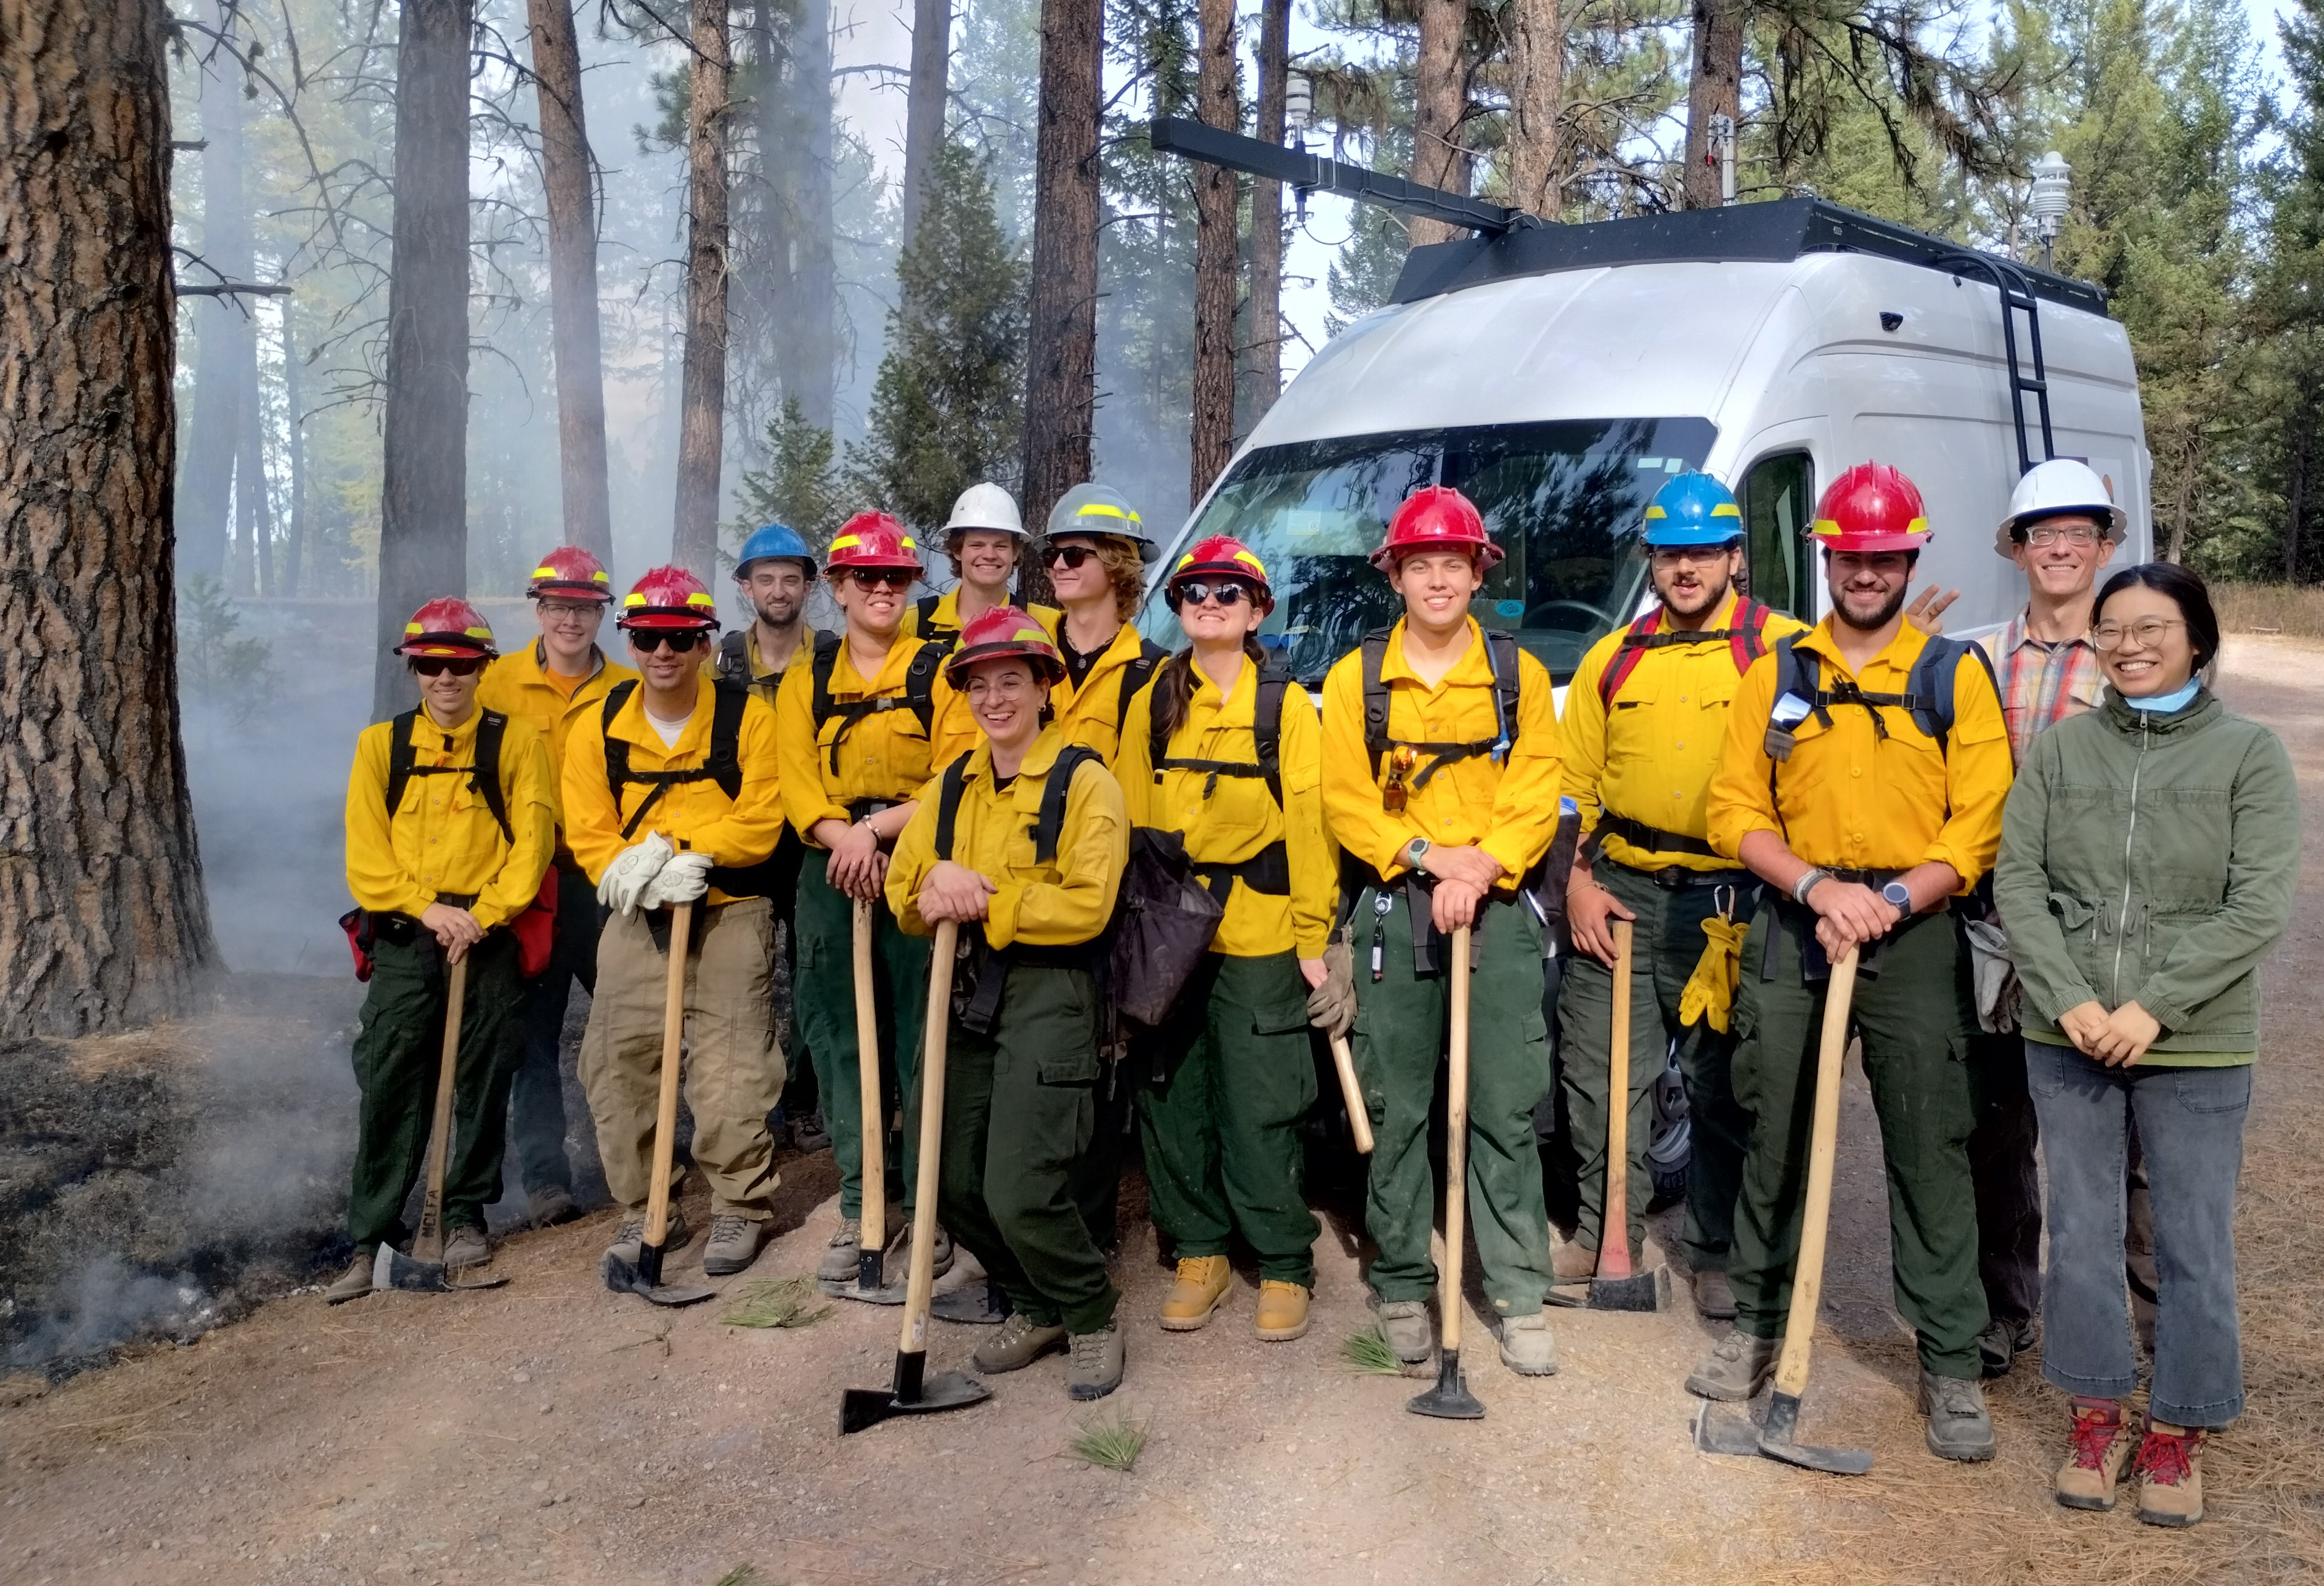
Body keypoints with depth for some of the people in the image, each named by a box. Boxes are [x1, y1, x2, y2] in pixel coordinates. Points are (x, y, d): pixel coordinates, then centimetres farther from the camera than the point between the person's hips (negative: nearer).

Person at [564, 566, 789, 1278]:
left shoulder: (748, 718, -5)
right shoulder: (599, 727, 3)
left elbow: (760, 824, -11)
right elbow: (589, 835, -2)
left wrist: (669, 848, -21)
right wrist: (645, 874, -21)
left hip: (730, 913, -3)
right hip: (636, 920, 3)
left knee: (731, 1068, -4)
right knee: (619, 1062, 3)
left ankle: (741, 1206, 12)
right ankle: (645, 1210, 18)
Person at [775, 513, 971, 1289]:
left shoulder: (939, 671, 3)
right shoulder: (806, 680, 12)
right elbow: (799, 786, 3)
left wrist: (877, 828, -17)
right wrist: (844, 840, -16)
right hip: (831, 872, 3)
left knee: (924, 1041, -2)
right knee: (840, 1040, 6)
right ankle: (860, 1209, 16)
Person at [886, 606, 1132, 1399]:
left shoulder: (1084, 782, -5)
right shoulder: (951, 786, 15)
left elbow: (1086, 905, -15)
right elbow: (904, 890, 9)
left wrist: (983, 901, -15)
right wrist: (938, 885, -13)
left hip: (1046, 994, -7)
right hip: (964, 994, 7)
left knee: (1021, 1191, -13)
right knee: (955, 1182, 9)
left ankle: (1092, 1318, 13)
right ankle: (1036, 1308, 32)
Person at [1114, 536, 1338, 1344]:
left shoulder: (1286, 705, 0)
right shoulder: (1154, 702, 9)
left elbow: (1309, 824, -3)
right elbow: (1129, 814, 10)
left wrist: (1315, 938, -7)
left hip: (1258, 934, -3)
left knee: (1259, 1107, -1)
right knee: (1171, 1096, 8)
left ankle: (1284, 1265, 15)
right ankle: (1199, 1253, 24)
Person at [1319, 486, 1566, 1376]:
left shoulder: (1518, 674, 8)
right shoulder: (1355, 678, 7)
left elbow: (1536, 797, 1)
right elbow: (1344, 802, 0)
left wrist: (1481, 869, -14)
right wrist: (1427, 857, -13)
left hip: (1498, 905, 0)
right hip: (1392, 905, 0)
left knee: (1507, 1107, 0)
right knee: (1395, 1108, 5)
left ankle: (1520, 1293, 10)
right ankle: (1402, 1285, 17)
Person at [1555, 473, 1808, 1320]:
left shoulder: (1781, 648, 0)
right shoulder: (1614, 659, 12)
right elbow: (1573, 783, 13)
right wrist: (1578, 881, 3)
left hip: (1732, 895, -3)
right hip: (1619, 891, 3)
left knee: (1724, 1085, 6)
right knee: (1599, 1069, 8)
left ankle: (1717, 1253, 21)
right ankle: (1606, 1230, 24)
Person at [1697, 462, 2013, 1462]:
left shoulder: (1954, 674, 4)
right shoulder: (1774, 675, 8)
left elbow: (1980, 825, -2)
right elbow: (1734, 812, 2)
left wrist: (1895, 898, -16)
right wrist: (1818, 886, -12)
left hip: (1914, 934, -2)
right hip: (1791, 929, 2)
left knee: (1931, 1150, 1)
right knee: (1774, 1139, 10)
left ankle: (1951, 1364, 12)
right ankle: (1758, 1326, 25)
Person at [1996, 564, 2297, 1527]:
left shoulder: (2249, 753, -2)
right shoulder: (2060, 749, 4)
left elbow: (2260, 906, -9)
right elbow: (2017, 882, 0)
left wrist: (2154, 1008, -16)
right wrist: (2070, 1000, -12)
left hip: (2197, 1049, -2)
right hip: (2066, 1040, 2)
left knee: (2195, 1246, 7)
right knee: (2081, 1233, 11)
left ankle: (2177, 1430, 24)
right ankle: (2097, 1413, 27)